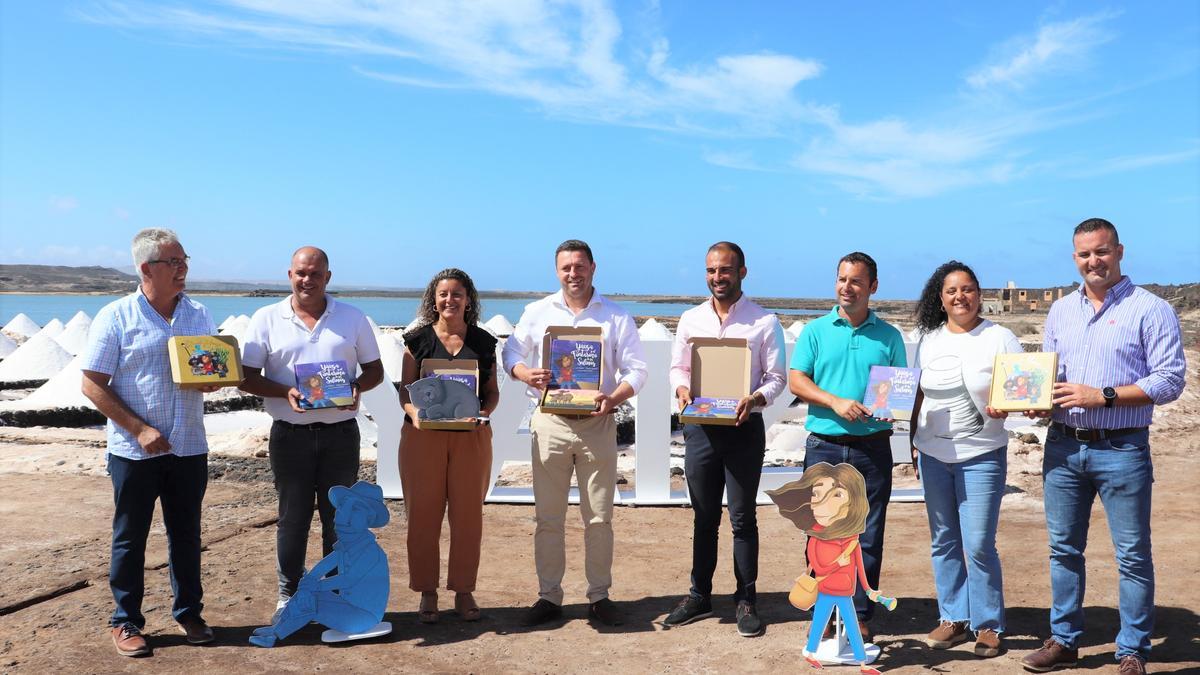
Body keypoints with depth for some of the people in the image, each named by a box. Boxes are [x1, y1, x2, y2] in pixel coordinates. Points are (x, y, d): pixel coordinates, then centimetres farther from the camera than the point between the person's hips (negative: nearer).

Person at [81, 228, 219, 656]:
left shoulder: (198, 314, 6)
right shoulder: (116, 317, -7)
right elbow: (92, 385, -8)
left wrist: (213, 378, -11)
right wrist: (139, 430, -15)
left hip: (188, 448, 4)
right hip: (134, 450, -3)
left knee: (186, 534, 12)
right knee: (130, 538, 8)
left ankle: (189, 613, 26)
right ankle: (126, 621, 21)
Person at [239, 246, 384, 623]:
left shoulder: (353, 318, 5)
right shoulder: (266, 319, 2)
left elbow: (374, 369, 9)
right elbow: (247, 377, 0)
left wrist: (357, 388, -13)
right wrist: (285, 392, -18)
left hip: (340, 433, 1)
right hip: (290, 434, -1)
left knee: (339, 517, 8)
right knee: (292, 518, 9)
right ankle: (289, 595, 24)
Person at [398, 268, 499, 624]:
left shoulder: (483, 341, 7)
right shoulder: (418, 339, 4)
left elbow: (493, 391, 9)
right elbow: (405, 388, 3)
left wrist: (484, 412, -11)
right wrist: (413, 412, -16)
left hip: (471, 436, 1)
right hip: (424, 435, -1)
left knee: (468, 514, 6)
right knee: (423, 514, 3)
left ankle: (464, 591, 20)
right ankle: (427, 593, 17)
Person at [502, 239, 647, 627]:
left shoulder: (616, 316, 4)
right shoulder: (537, 312, 7)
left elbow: (636, 369, 0)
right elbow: (511, 353, 8)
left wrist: (614, 397, -20)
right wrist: (526, 374, -16)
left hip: (597, 423, -1)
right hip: (550, 422, 1)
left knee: (599, 516, 6)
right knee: (548, 516, 6)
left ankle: (599, 596, 19)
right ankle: (548, 596, 17)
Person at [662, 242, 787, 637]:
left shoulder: (764, 322, -2)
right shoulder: (690, 319, 7)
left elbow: (777, 377, -2)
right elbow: (678, 367, 12)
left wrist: (756, 398, -21)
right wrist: (682, 389, -9)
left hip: (744, 427, -3)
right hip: (700, 427, 3)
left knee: (742, 518, 5)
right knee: (704, 517, 13)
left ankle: (745, 600, 17)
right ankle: (700, 596, 25)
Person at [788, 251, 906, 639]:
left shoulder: (888, 336, 9)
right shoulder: (815, 331, 6)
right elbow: (796, 381, -1)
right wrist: (836, 402, -15)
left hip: (873, 447, 1)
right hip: (824, 446, 0)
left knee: (868, 536, 5)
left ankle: (861, 614, 17)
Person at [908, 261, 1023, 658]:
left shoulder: (1000, 339, -3)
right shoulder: (929, 340, 9)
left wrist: (1004, 407, -25)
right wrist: (914, 443, 10)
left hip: (981, 456, -4)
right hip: (932, 454, 4)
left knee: (979, 545, -5)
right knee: (943, 541, 10)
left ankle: (988, 625, 11)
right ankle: (953, 618, 22)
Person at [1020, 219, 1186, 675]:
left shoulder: (1150, 310, -5)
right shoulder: (1061, 310, 12)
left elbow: (1170, 380, -11)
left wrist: (1104, 396, -19)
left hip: (1121, 450, -5)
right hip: (1063, 445, 5)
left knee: (1132, 555, 4)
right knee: (1063, 548, 13)